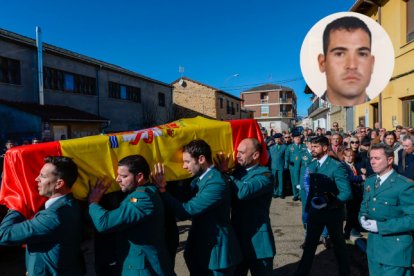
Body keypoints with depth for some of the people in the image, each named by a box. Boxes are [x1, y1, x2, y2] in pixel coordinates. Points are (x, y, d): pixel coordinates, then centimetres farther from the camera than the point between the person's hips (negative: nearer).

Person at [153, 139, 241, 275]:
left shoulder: (216, 184, -26)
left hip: (216, 250, -8)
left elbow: (186, 211, -28)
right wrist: (164, 186, -11)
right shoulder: (199, 179, 4)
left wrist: (161, 189, -23)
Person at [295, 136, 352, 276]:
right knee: (310, 243, 13)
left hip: (332, 212, -4)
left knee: (338, 243, 17)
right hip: (315, 211, 5)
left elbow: (346, 192, -21)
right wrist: (308, 207, -1)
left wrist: (330, 204, -29)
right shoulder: (312, 165, 1)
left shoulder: (336, 166, -18)